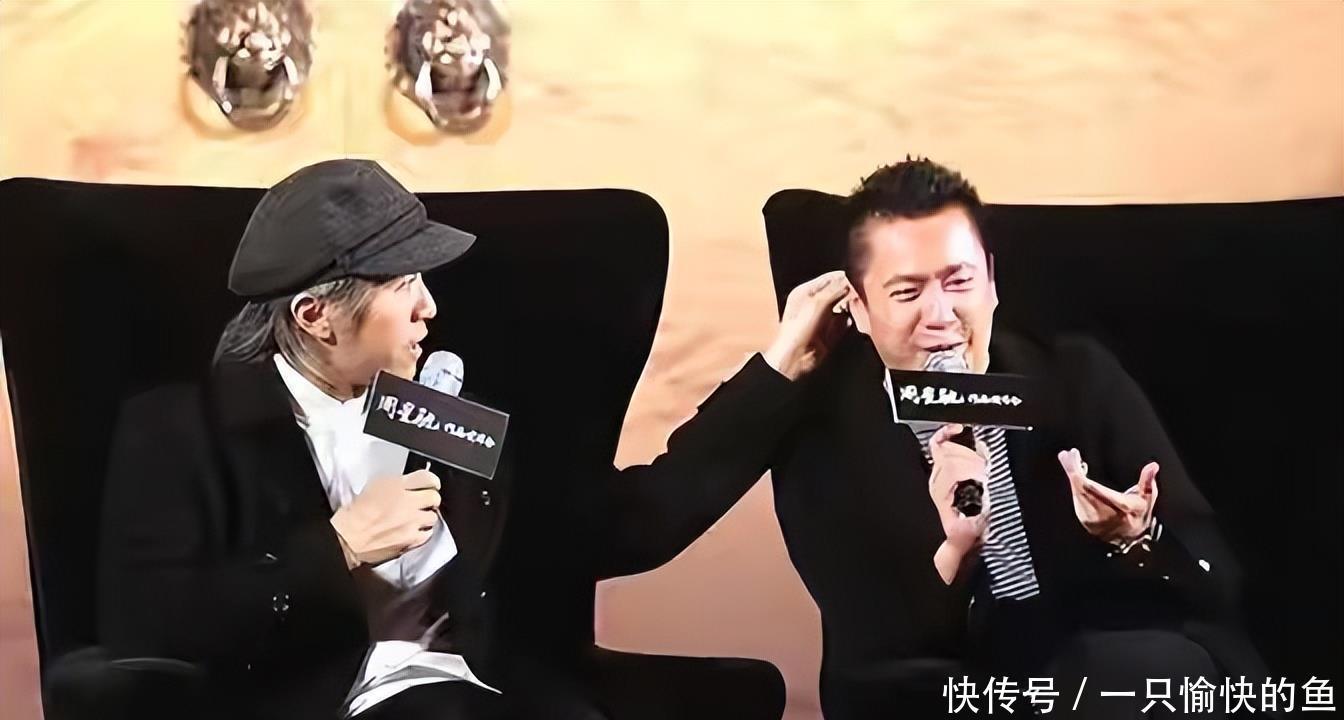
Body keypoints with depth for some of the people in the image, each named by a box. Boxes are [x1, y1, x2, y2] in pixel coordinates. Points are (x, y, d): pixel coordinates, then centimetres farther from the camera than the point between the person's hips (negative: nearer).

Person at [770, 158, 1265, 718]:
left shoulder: (1084, 379, -3)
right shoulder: (820, 436, -5)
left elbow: (1217, 585, -2)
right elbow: (870, 659, -10)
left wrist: (1136, 537, -24)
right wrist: (953, 550, -29)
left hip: (1123, 674, 1)